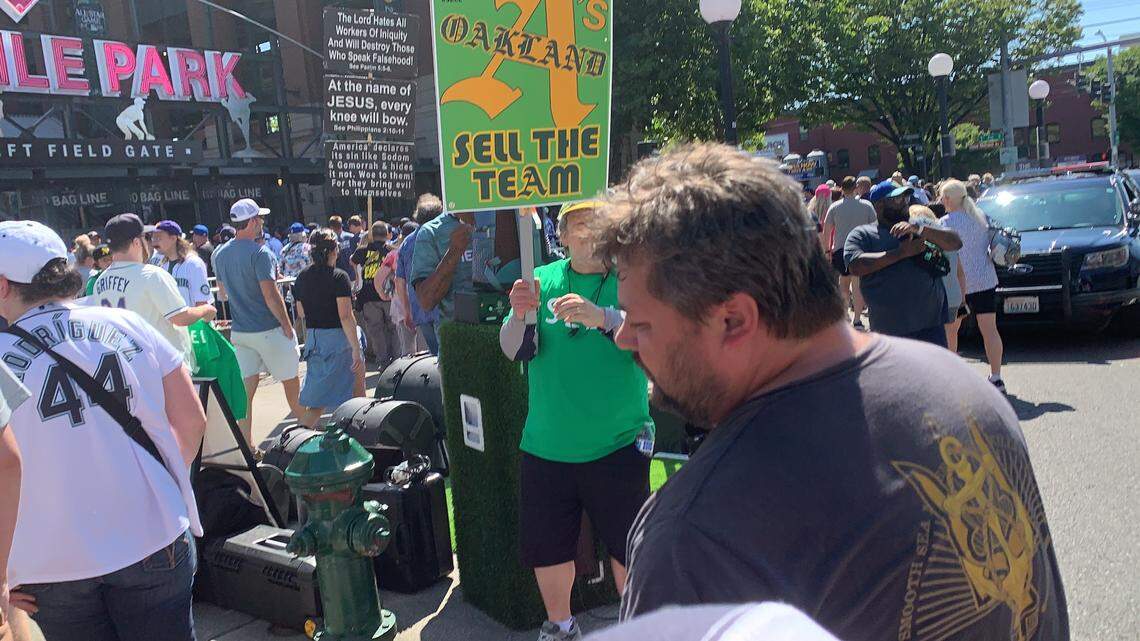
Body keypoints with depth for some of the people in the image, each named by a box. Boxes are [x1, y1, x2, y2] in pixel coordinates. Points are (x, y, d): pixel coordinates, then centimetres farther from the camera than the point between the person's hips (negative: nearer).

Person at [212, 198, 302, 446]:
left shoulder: (220, 254, 8)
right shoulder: (260, 253, -16)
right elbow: (270, 294, -20)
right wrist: (287, 325, -12)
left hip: (239, 330, 6)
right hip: (269, 330, -6)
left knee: (246, 389, 4)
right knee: (290, 381, 12)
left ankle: (247, 447, 4)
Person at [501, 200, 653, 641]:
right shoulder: (542, 281, 2)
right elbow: (514, 351, -5)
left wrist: (602, 316, -37)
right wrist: (520, 315, -26)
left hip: (617, 445, -3)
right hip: (545, 446, 3)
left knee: (629, 547, 9)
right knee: (545, 547, 16)